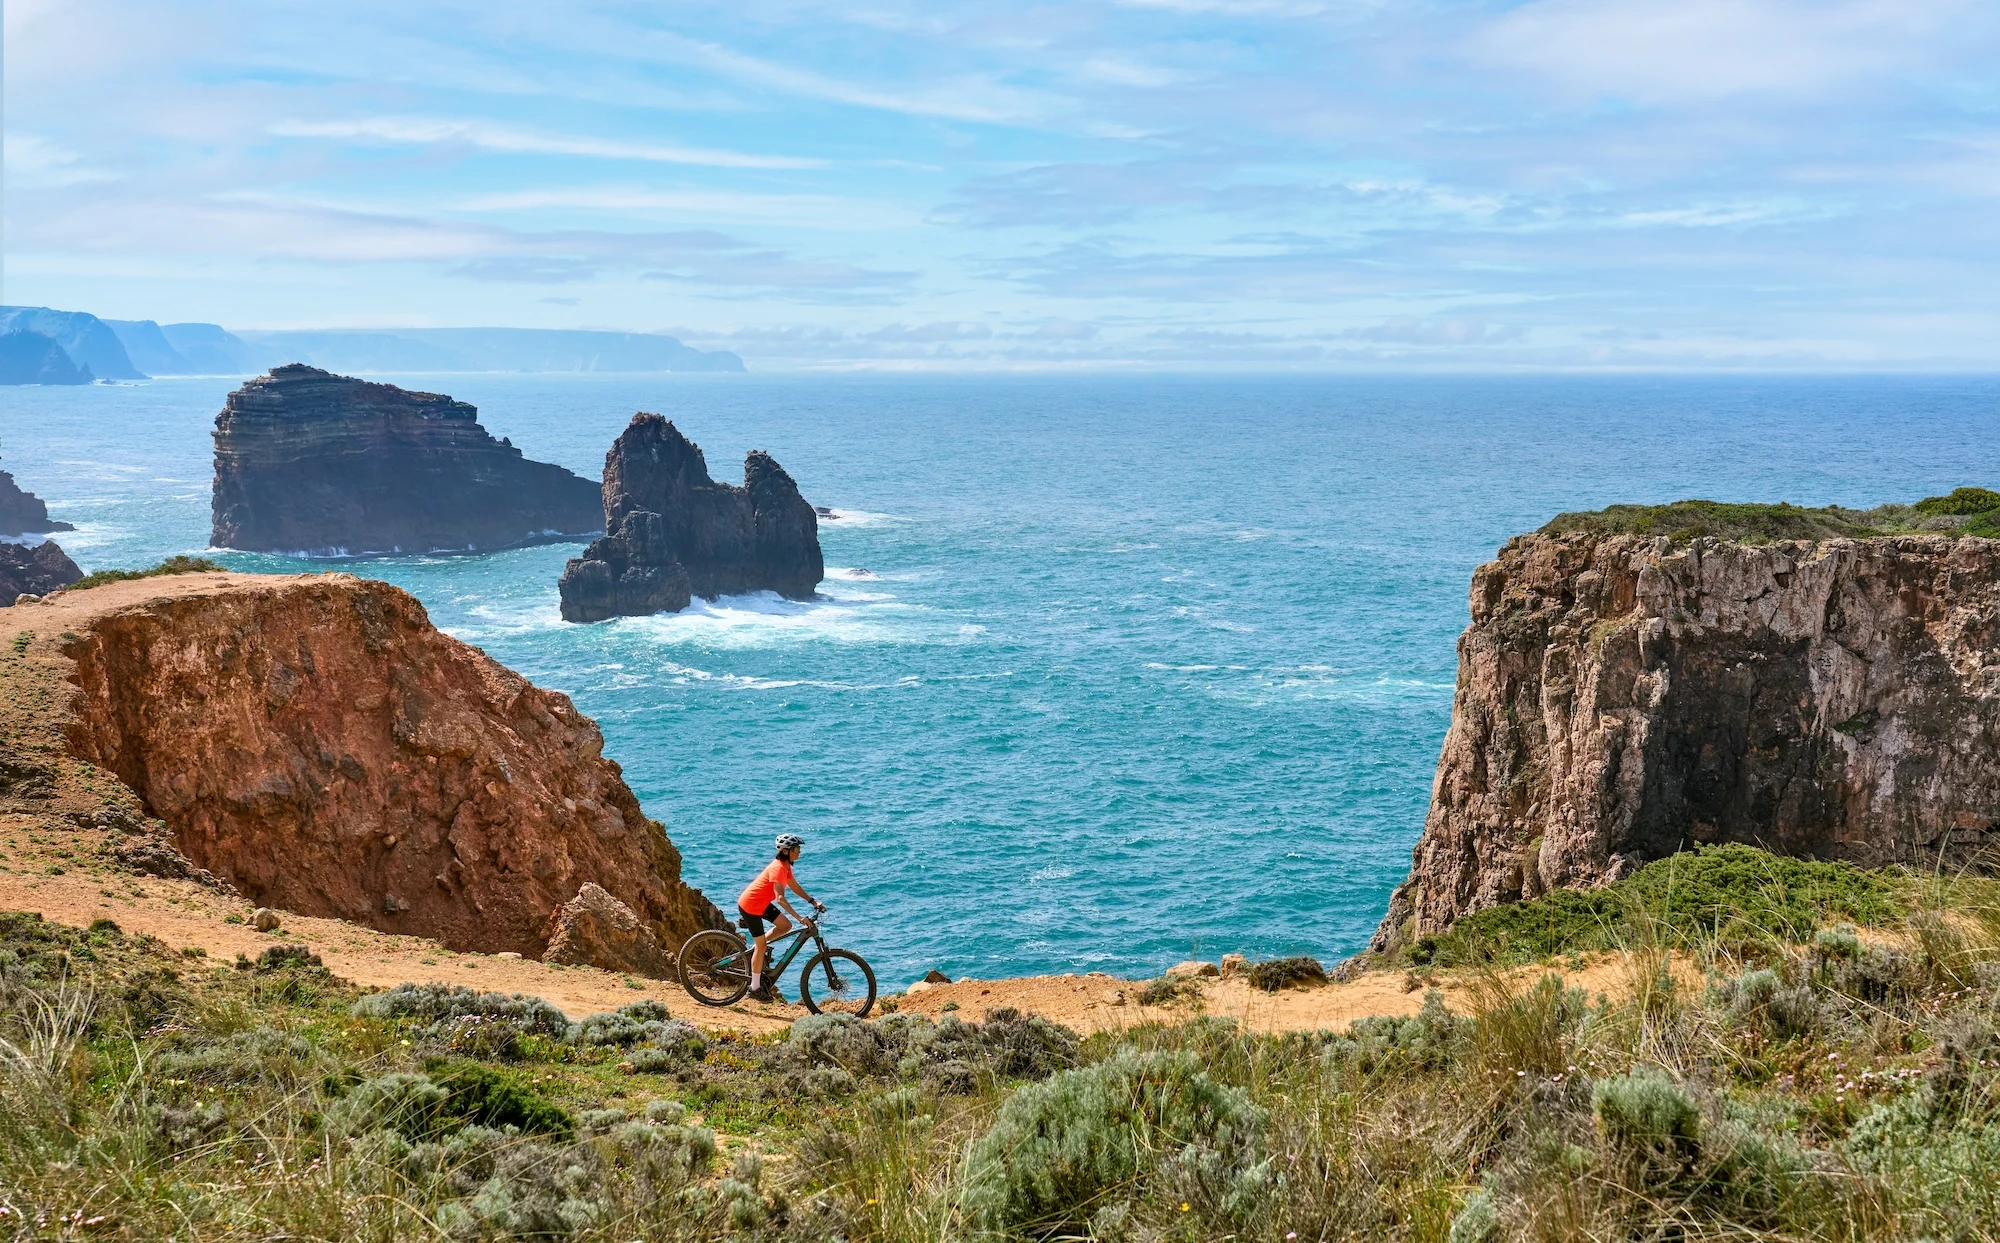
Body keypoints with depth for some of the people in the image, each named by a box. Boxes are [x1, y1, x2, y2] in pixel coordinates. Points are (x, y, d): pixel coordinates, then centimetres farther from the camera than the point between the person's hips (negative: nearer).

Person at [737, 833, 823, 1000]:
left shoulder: (785, 866, 2)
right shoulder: (778, 868, -27)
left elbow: (795, 887, 9)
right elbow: (780, 898, -34)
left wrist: (814, 901, -2)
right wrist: (799, 918, -38)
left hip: (762, 903, 9)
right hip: (750, 905, -9)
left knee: (785, 926, 4)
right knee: (762, 946, -3)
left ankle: (755, 952, 17)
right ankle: (755, 987, 8)